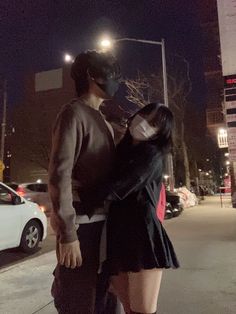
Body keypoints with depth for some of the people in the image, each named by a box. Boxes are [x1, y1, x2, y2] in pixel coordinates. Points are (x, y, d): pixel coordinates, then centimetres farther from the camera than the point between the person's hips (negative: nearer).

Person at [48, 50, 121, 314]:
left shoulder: (102, 121, 17)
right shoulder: (74, 113, -10)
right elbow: (59, 174, -19)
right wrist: (68, 233, -22)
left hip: (100, 220, 8)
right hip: (81, 222, -8)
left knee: (97, 292, 19)